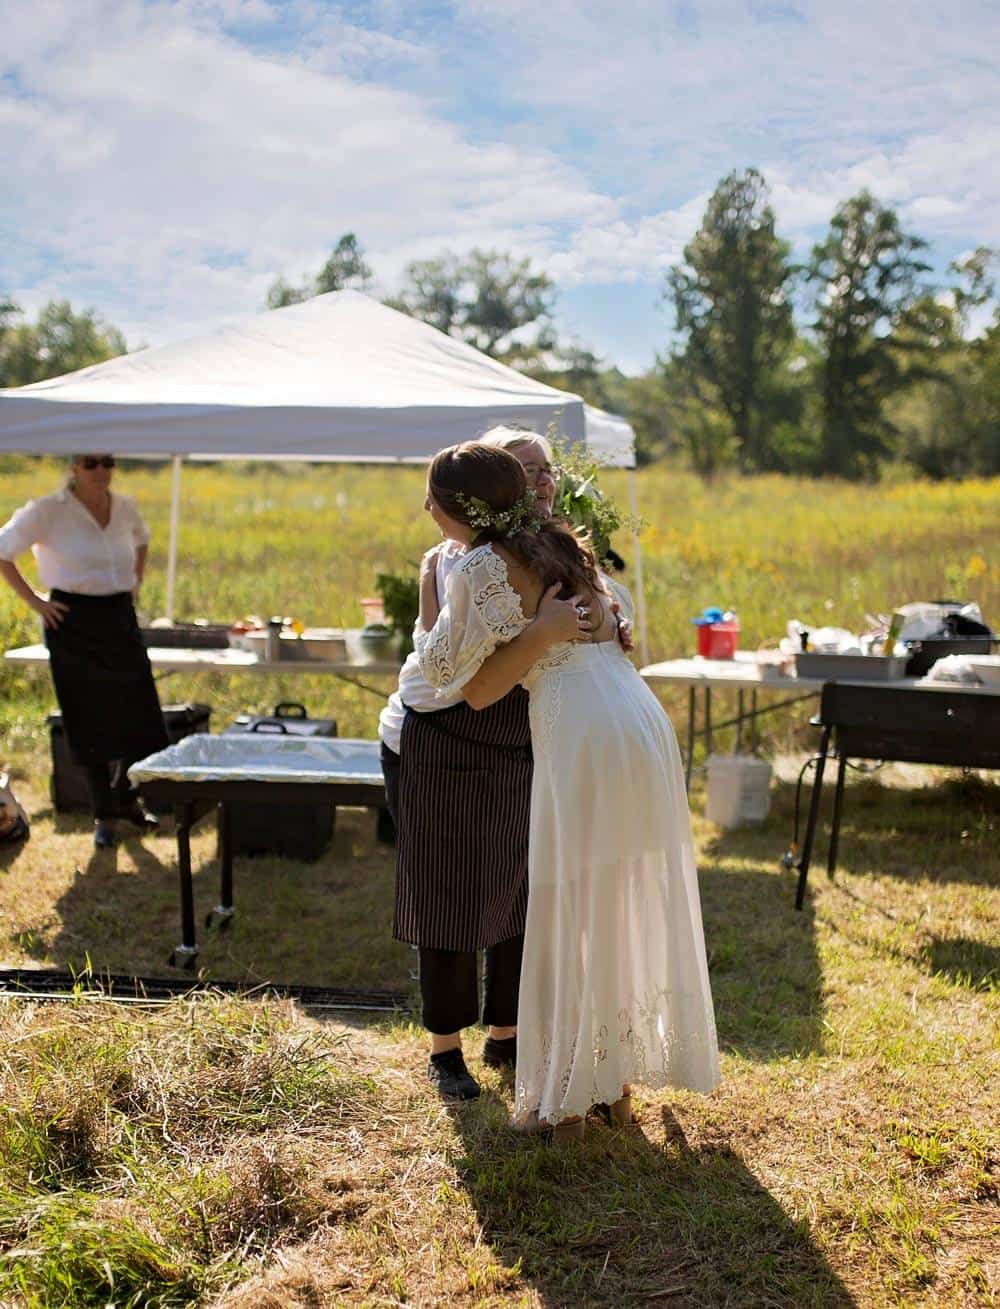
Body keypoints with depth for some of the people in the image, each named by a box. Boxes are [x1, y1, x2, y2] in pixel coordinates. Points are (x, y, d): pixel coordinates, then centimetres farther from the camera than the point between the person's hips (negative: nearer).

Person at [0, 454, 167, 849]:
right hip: (74, 623, -4)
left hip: (120, 619, 5)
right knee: (91, 723, 1)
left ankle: (127, 799, 27)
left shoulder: (124, 507, 5)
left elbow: (141, 539, 28)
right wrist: (34, 601, -8)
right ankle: (103, 815, 14)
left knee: (138, 717, 5)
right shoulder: (48, 510, -10)